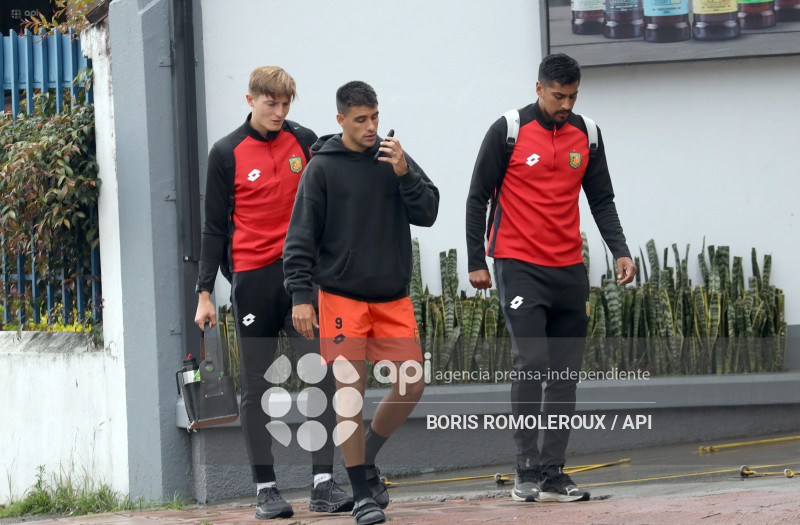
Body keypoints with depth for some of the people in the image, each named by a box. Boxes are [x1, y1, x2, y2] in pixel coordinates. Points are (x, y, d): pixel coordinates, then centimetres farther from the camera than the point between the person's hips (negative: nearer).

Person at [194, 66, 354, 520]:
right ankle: (266, 488, 9)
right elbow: (216, 227, 3)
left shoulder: (305, 142, 7)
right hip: (254, 280, -2)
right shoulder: (227, 154, 1)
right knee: (257, 388, 3)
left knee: (325, 374, -10)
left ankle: (324, 482, -8)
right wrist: (205, 292, -1)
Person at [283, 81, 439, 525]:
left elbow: (427, 213, 1)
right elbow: (301, 236, -3)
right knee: (350, 390, -6)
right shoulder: (322, 167, -3)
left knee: (411, 386, 0)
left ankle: (366, 459, 23)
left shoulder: (394, 159, 8)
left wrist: (404, 174, -14)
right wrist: (301, 295, -10)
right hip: (342, 296, -4)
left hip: (393, 298, 4)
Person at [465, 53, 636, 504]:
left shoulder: (586, 135, 8)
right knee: (531, 363, -14)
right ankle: (528, 470, -8)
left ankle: (553, 474, 8)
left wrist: (620, 251, 1)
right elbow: (478, 198, 0)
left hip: (570, 271, 5)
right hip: (520, 267, -5)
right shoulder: (508, 132, -5)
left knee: (566, 376, 3)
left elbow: (602, 200, 14)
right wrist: (476, 262, -3)